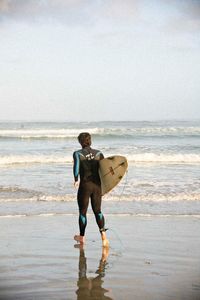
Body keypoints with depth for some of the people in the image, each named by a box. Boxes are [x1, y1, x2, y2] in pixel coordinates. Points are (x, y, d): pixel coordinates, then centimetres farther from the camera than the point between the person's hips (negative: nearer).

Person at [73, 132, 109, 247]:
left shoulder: (77, 153, -4)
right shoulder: (98, 153, 4)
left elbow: (76, 164, -24)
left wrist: (76, 180, -23)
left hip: (85, 185, -3)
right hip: (97, 185, 3)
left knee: (82, 212, 13)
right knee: (97, 211, 14)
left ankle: (82, 237, 27)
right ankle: (103, 233, -9)